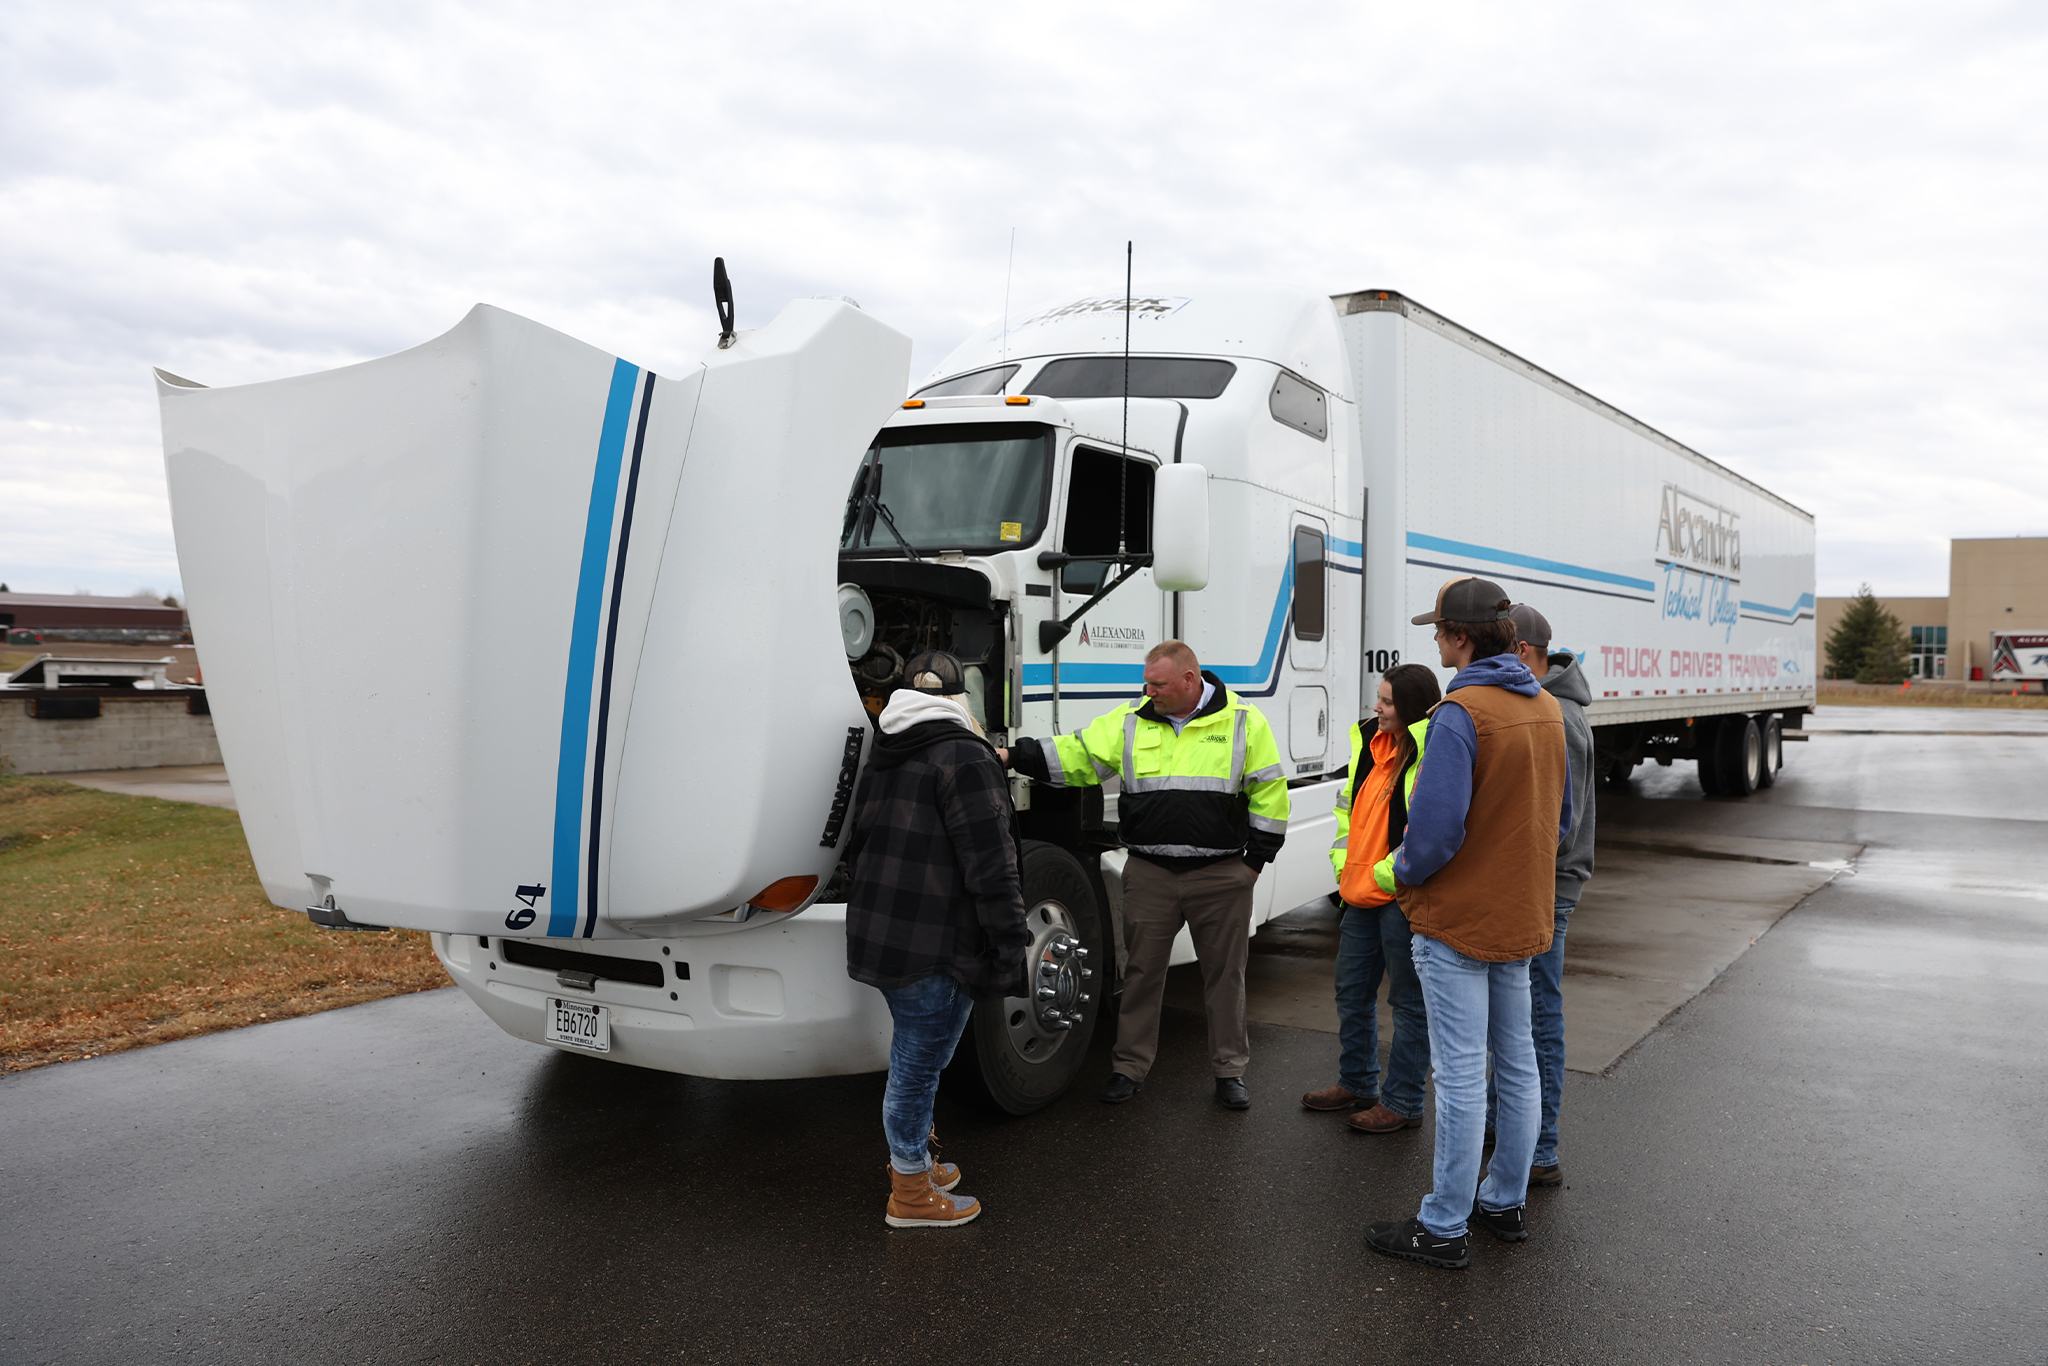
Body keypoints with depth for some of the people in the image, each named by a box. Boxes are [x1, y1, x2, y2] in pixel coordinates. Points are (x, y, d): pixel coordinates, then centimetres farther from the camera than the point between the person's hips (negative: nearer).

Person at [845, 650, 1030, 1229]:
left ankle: (912, 1163, 38)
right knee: (919, 1061, 2)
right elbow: (990, 862, -20)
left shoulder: (883, 759, 14)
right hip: (935, 948, -9)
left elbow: (858, 843, 23)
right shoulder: (965, 757, -15)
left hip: (877, 933, 9)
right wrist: (1013, 939, -16)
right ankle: (911, 1194, 15)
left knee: (913, 1054, 23)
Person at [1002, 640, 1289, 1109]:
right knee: (1142, 971, 9)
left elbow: (1269, 790, 1)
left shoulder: (1243, 721, -3)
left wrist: (1256, 859, -1)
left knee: (1225, 974, 9)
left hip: (1221, 875, -2)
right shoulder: (1130, 721, 2)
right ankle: (1130, 1067, 24)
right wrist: (1014, 755, -11)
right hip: (1149, 874, 2)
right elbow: (1075, 756, 1)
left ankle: (1230, 1070, 25)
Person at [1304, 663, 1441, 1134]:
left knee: (1409, 1002, 5)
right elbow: (1348, 805, 21)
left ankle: (1403, 1103, 18)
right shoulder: (1370, 743, 11)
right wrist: (1343, 862, 11)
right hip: (1360, 896, 9)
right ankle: (1357, 1084, 36)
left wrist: (1387, 875, -18)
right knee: (1352, 991, 19)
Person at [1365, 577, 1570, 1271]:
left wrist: (1403, 874, -7)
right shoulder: (1547, 708, 6)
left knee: (1461, 1076, -1)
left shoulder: (1460, 712, -21)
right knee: (1517, 1065, 17)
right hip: (1522, 919, 8)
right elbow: (1559, 818, 14)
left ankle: (1443, 1228, 9)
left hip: (1457, 920, -8)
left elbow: (1436, 828, -25)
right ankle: (1505, 1203, 31)